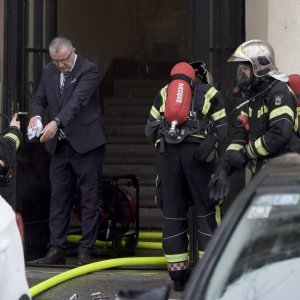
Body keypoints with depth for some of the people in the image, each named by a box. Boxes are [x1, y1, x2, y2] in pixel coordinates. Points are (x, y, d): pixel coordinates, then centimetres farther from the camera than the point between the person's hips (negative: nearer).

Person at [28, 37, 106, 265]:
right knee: (59, 197, 7)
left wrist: (57, 122, -38)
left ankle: (86, 250, 4)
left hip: (85, 143, -6)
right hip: (60, 145, 6)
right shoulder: (48, 72, 8)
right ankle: (57, 249, 10)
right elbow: (39, 98, 11)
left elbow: (77, 100, -24)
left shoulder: (89, 70, -12)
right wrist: (35, 115, -13)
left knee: (90, 198, 0)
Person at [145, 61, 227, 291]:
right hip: (197, 153, -2)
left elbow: (150, 130, 14)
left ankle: (178, 275, 7)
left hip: (167, 153, 2)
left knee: (173, 212, 7)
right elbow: (221, 130, 7)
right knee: (205, 210, 7)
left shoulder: (164, 93, 20)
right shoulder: (210, 92, 14)